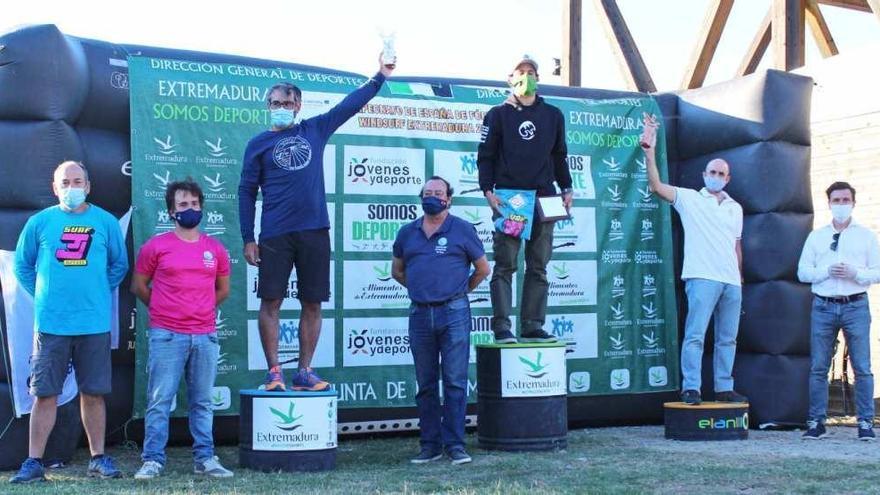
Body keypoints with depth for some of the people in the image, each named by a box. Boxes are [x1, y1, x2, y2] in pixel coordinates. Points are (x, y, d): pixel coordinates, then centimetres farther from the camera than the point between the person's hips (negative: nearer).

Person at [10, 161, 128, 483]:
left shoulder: (106, 222, 5)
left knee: (93, 393, 7)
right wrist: (42, 295, 5)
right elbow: (22, 265, 13)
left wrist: (100, 291, 7)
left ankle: (98, 459, 18)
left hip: (94, 323, 1)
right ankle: (34, 462, 10)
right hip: (50, 323, 0)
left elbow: (119, 264, 14)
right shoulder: (40, 222, 4)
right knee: (44, 394, 2)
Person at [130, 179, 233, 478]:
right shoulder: (156, 247, 0)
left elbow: (222, 289, 22)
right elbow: (138, 286, 9)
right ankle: (153, 460, 4)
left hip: (205, 337, 3)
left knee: (202, 402, 8)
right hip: (166, 337, -3)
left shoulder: (215, 249, 9)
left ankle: (204, 459, 13)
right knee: (159, 401, -2)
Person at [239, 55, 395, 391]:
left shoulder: (315, 130, 12)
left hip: (315, 231, 2)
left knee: (312, 304, 3)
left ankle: (305, 372, 11)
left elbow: (350, 105, 16)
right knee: (271, 301, -4)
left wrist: (380, 77, 14)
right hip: (275, 235, -2)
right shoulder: (259, 144, 7)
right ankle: (274, 371, 5)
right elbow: (247, 192, 5)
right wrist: (248, 240, -1)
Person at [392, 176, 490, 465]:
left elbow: (483, 269, 11)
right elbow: (397, 271, 24)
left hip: (454, 313, -3)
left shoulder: (463, 230, 3)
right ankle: (430, 445, 14)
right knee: (426, 385, 7)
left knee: (455, 382, -4)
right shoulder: (407, 233, 12)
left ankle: (455, 444, 1)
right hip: (420, 314, 3)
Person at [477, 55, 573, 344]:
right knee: (505, 264, -6)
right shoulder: (498, 115, 6)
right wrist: (488, 190, -9)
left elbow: (559, 156, 19)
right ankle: (502, 328, -6)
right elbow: (485, 156, 3)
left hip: (543, 198, 4)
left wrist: (566, 189, 8)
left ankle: (532, 327, 7)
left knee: (538, 266, 3)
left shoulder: (553, 115, 15)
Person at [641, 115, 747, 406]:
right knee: (695, 334, -10)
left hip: (732, 281, 6)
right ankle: (690, 389, -8)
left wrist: (740, 277, 15)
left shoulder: (735, 208, 20)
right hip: (703, 278, -5)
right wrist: (650, 152, -21)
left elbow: (737, 244, 22)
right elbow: (657, 186, -10)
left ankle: (724, 388, 16)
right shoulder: (689, 199, 4)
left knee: (727, 338, 9)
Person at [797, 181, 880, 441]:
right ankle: (816, 422, 7)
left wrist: (855, 273, -12)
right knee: (818, 368, 1)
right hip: (823, 306, 1)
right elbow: (802, 272, 8)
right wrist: (827, 271, -8)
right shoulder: (816, 236, 13)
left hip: (856, 305, -1)